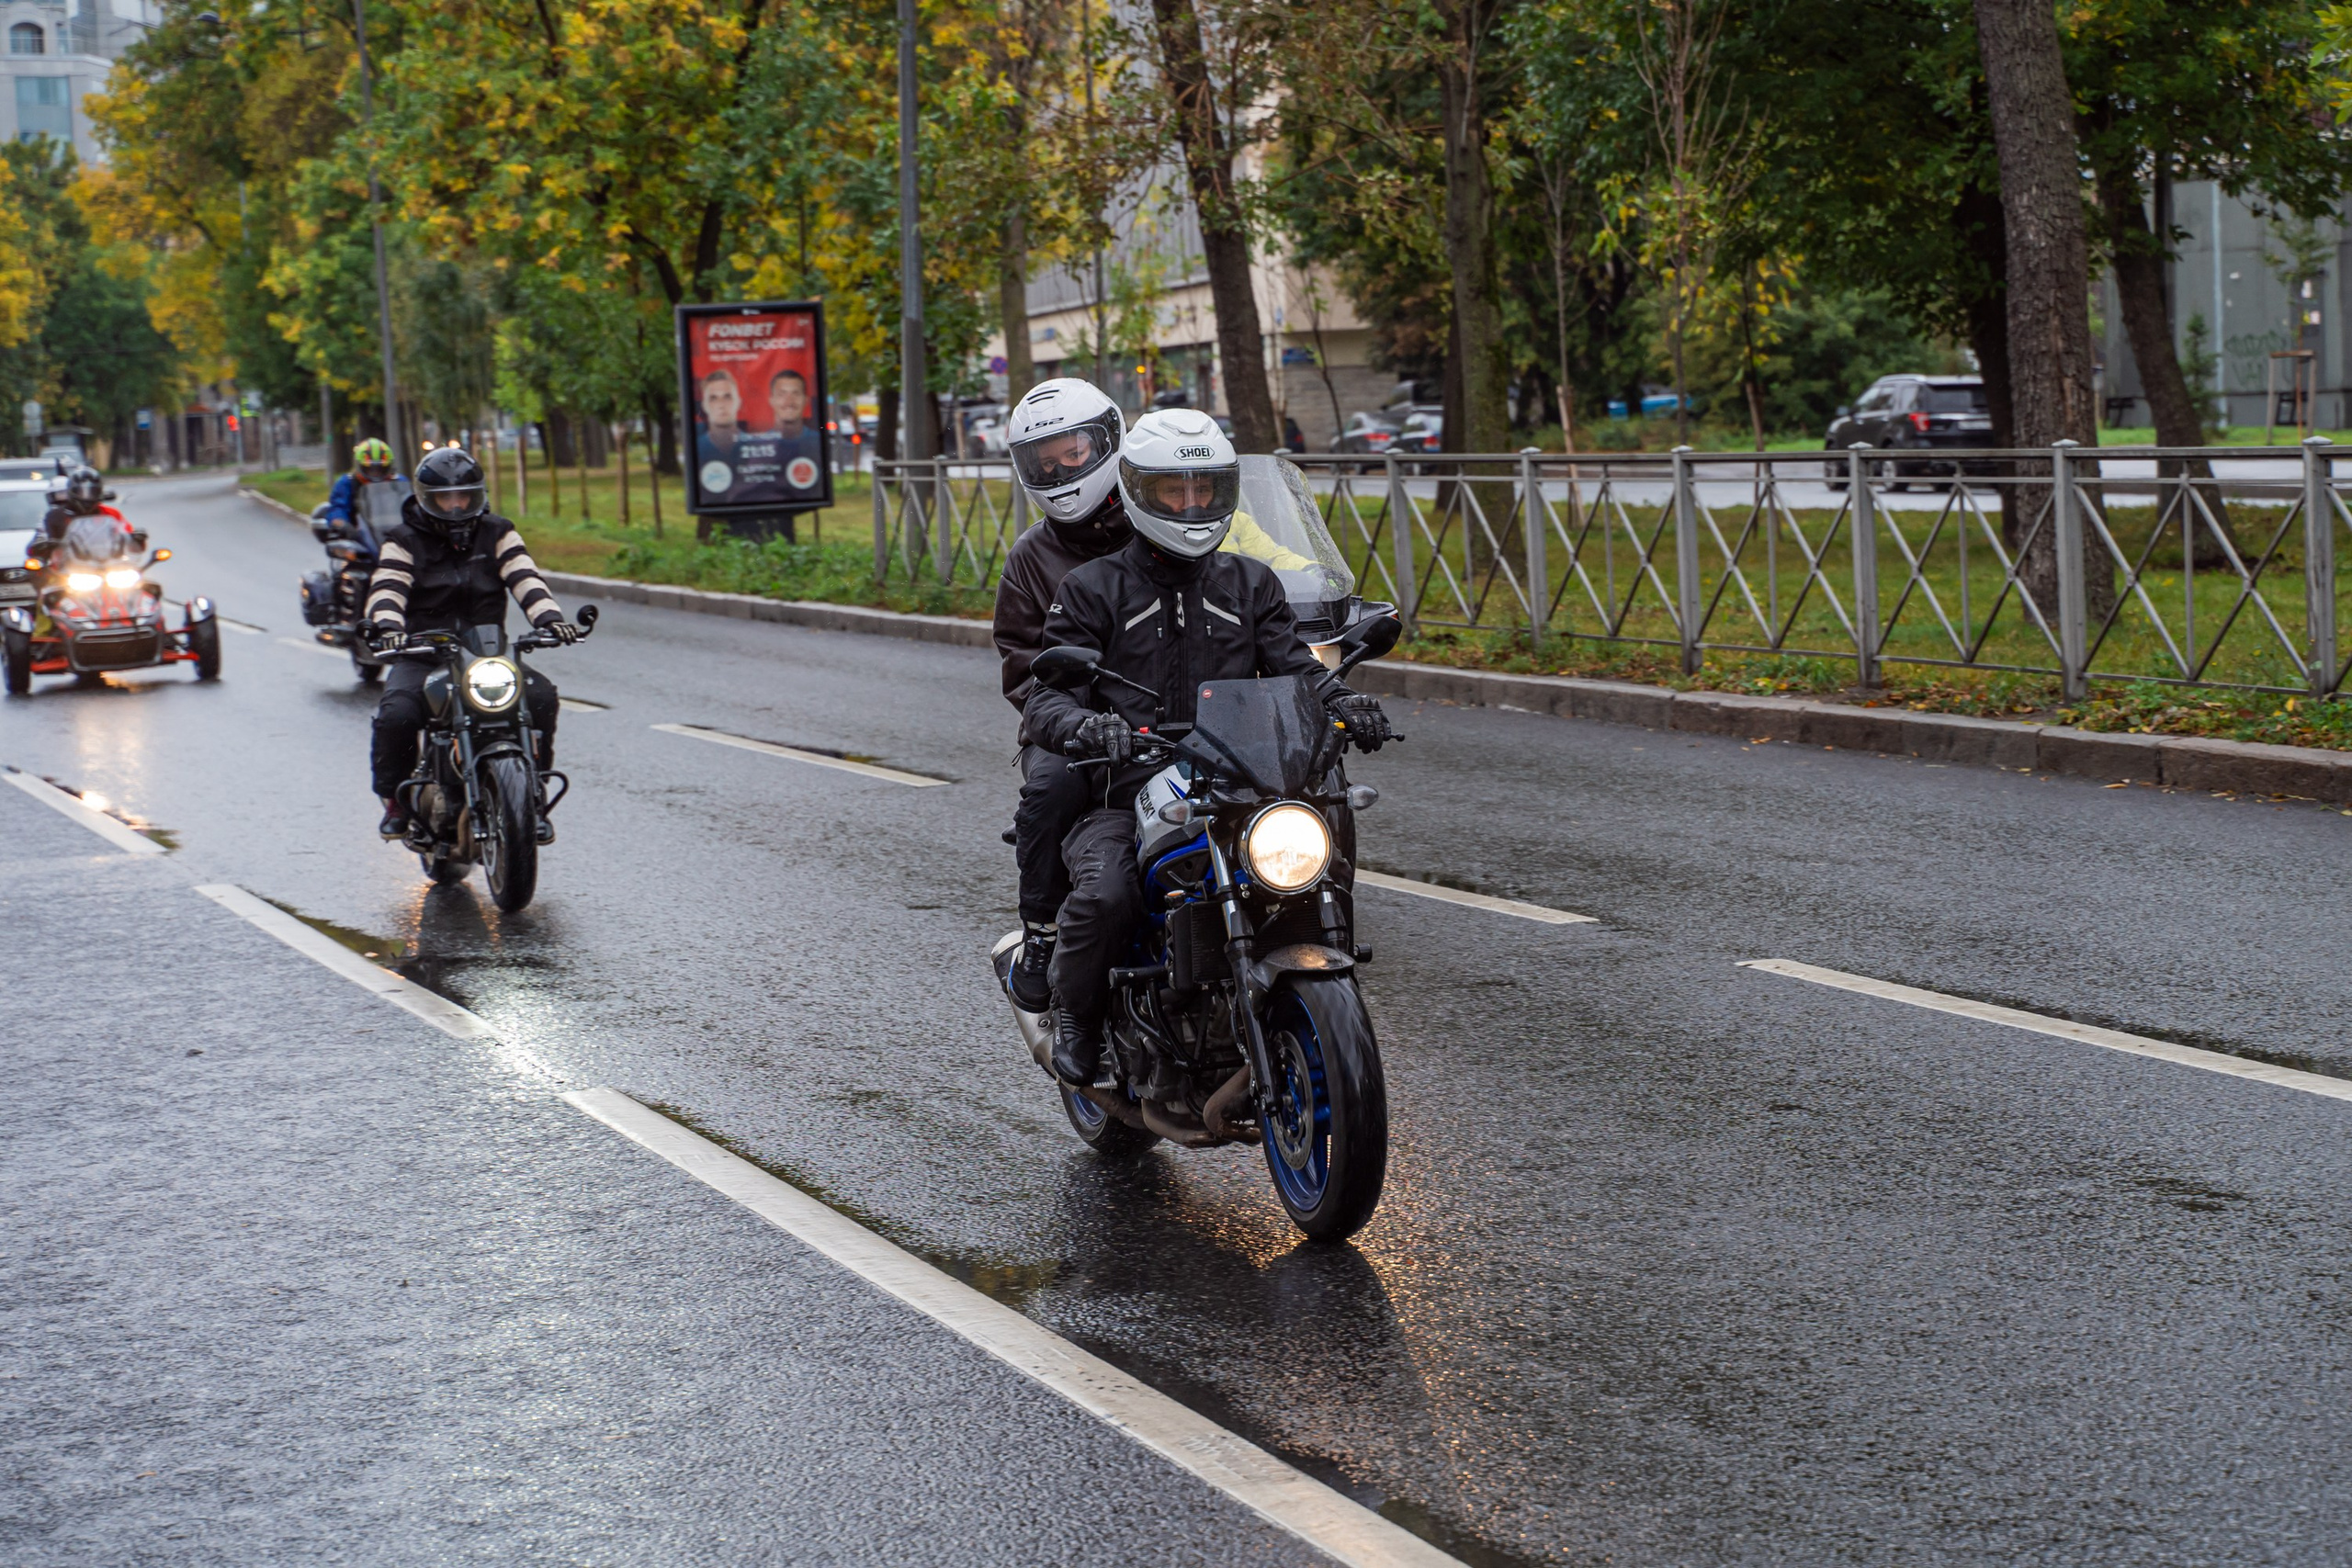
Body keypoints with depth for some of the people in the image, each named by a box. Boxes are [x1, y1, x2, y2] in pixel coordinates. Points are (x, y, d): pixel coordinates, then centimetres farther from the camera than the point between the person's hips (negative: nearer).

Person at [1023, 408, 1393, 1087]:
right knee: (1106, 893, -33)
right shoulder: (1092, 590, 6)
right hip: (1119, 796, -3)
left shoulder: (1252, 585, 17)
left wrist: (1342, 703, -17)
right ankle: (1076, 1009, -4)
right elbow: (1047, 698, -3)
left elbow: (1292, 665, 6)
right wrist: (1087, 726, -27)